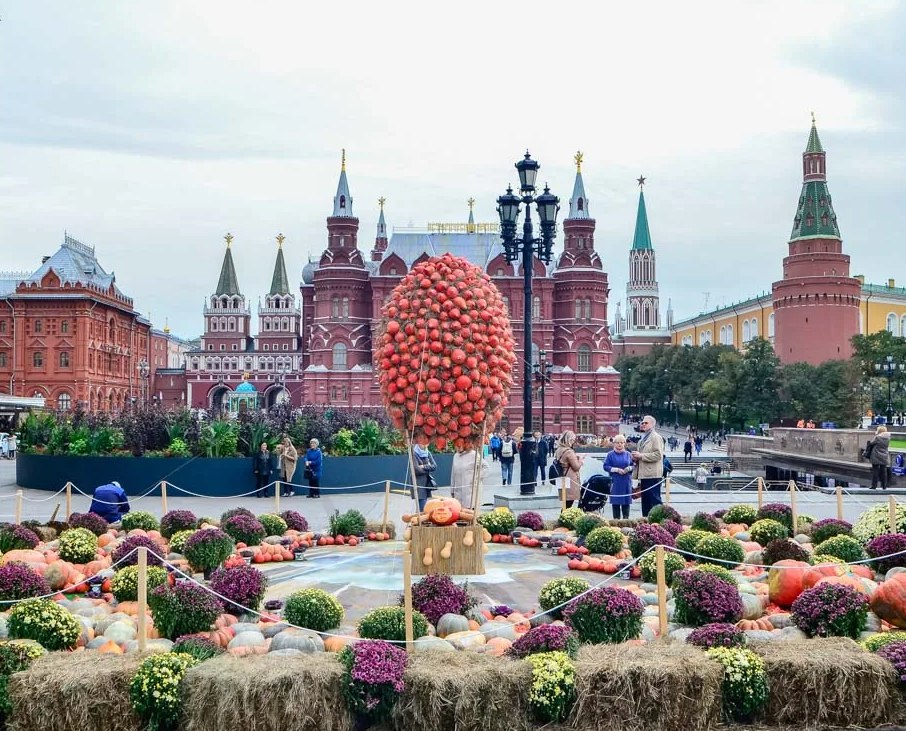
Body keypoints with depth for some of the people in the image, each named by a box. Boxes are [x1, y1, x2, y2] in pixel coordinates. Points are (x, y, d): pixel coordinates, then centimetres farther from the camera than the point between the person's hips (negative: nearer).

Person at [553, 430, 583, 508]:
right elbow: (576, 467, -15)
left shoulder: (559, 450, 11)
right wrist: (580, 459, 2)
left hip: (564, 480, 9)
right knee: (569, 505, -6)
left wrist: (576, 458, 13)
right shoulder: (569, 452, -17)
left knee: (566, 505, 11)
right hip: (571, 481, -9)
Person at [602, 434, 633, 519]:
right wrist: (616, 469, -14)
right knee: (616, 500, -3)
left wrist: (628, 468, -9)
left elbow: (632, 465, 13)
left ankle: (626, 518, 10)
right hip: (615, 481, -2)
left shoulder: (627, 454, 10)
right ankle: (616, 519, 3)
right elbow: (606, 466, -3)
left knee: (626, 500, 3)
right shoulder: (610, 454, 1)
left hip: (626, 481, 3)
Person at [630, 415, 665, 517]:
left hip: (653, 475, -9)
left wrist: (641, 456, -18)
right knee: (645, 500, 13)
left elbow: (658, 455, -19)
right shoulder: (642, 439, 20)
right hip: (644, 474, 9)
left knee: (655, 500, -8)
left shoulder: (656, 437, -8)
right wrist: (635, 458, 10)